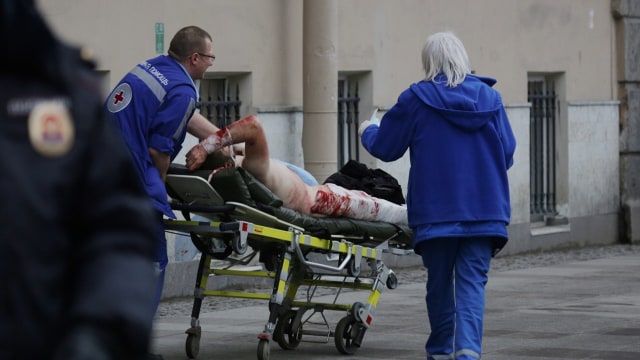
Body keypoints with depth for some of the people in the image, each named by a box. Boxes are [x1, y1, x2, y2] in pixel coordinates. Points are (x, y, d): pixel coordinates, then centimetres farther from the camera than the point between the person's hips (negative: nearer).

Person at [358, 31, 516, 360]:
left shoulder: (415, 99, -4)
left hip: (436, 212, -1)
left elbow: (384, 147, 5)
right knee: (472, 283, -2)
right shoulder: (490, 98, 4)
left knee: (440, 284, 13)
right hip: (484, 210, 1)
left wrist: (367, 131, 28)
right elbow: (507, 154, 9)